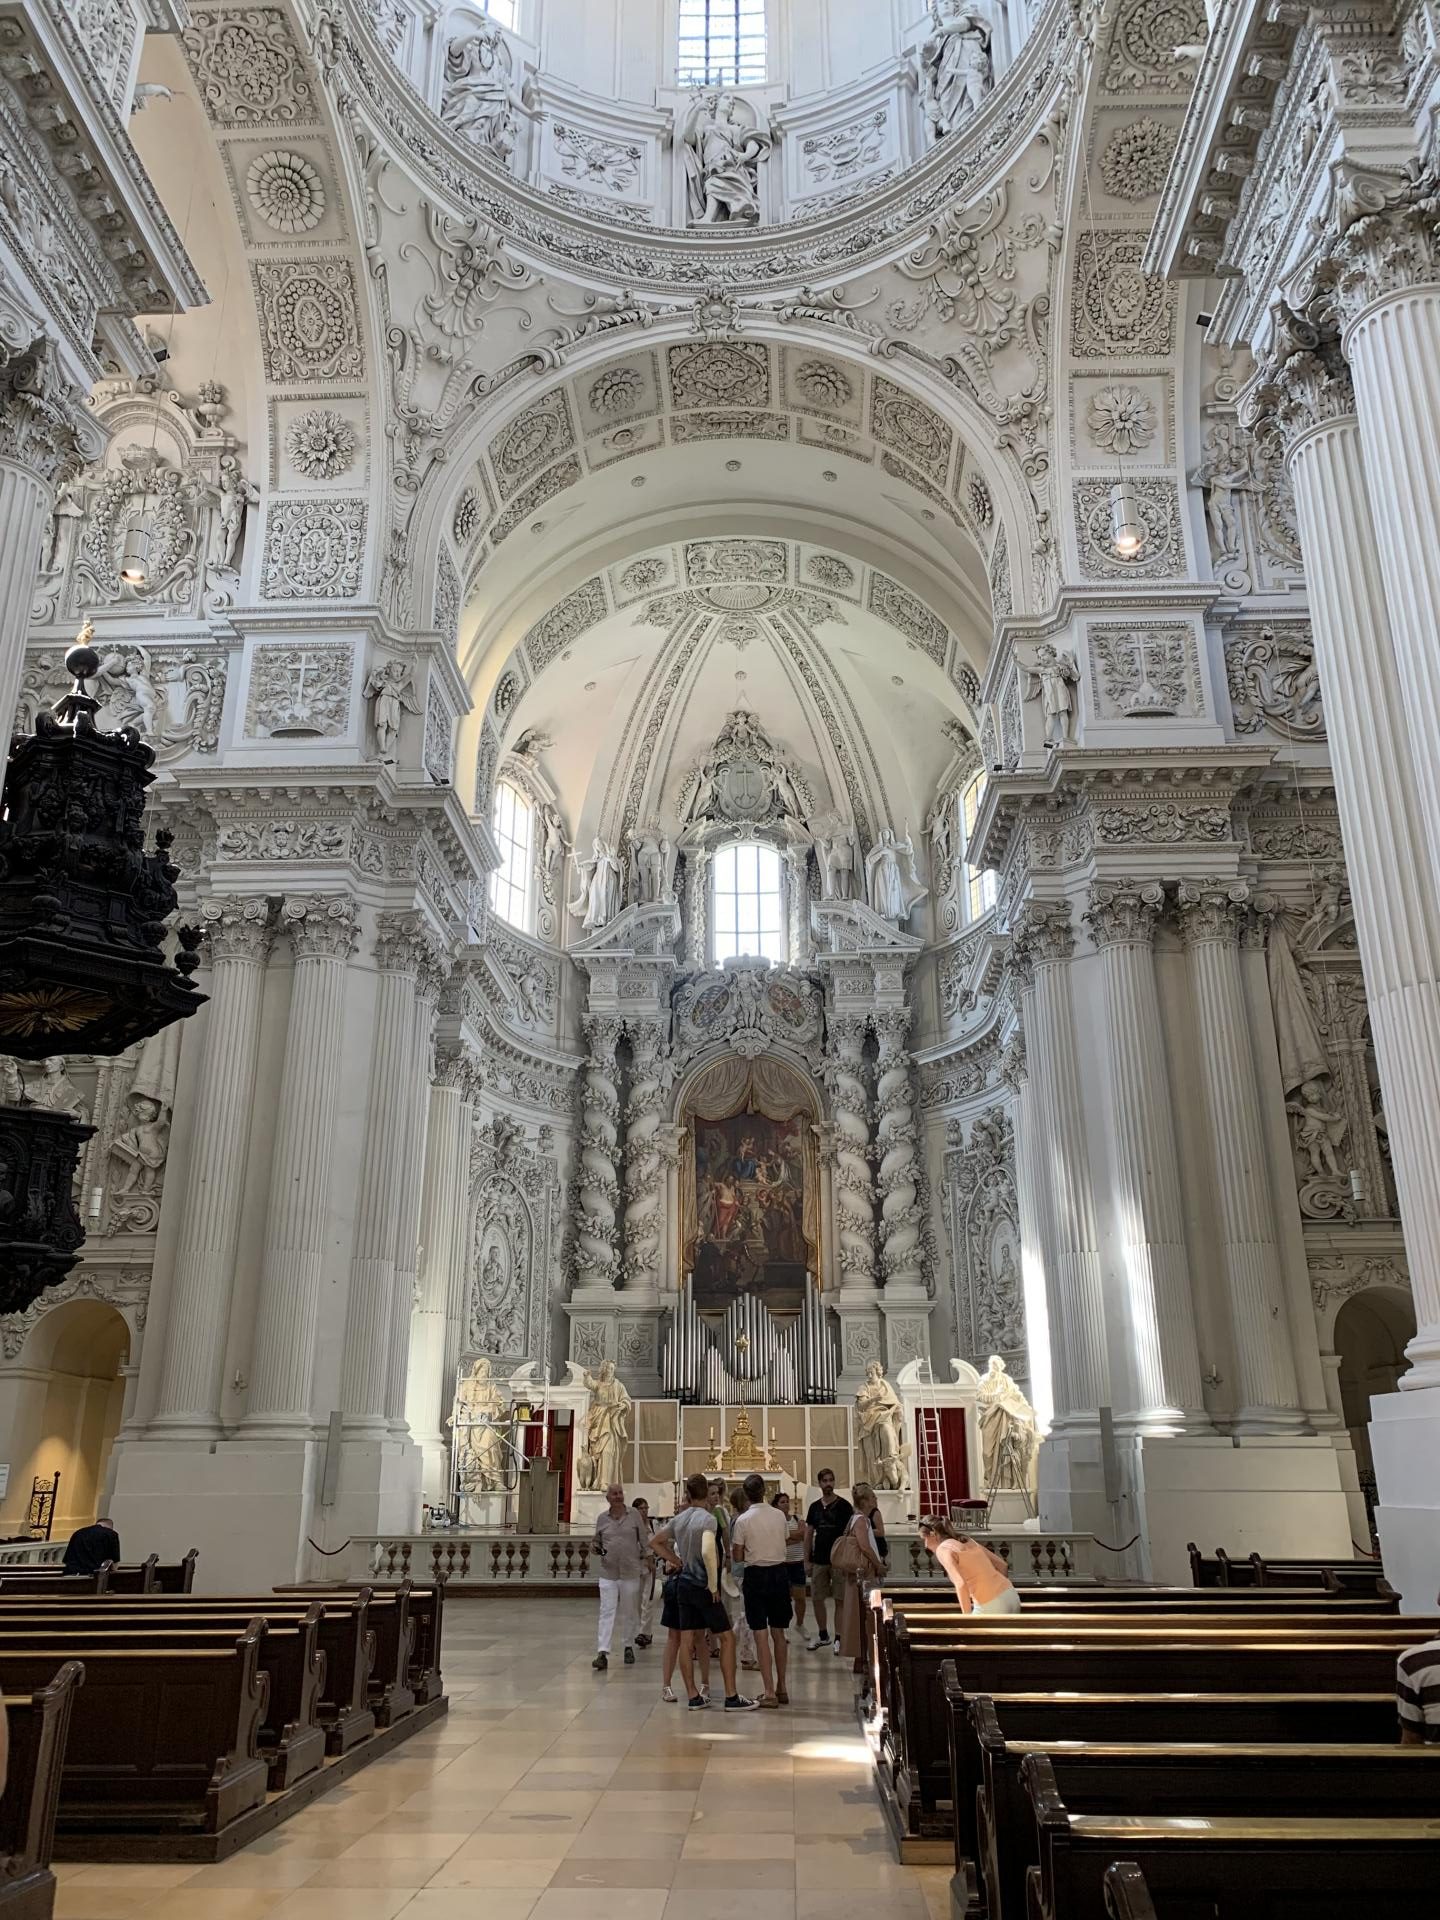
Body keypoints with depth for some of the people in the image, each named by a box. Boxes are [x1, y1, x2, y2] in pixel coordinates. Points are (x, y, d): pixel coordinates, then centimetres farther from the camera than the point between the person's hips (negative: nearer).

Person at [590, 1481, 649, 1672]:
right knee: (606, 1613, -7)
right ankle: (602, 1653, -10)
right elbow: (597, 1541, 13)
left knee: (628, 1613, 12)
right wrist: (598, 1550, -7)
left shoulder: (634, 1514, -1)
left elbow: (644, 1540, 4)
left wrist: (645, 1559, -1)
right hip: (608, 1573, 0)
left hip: (630, 1572, 0)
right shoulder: (602, 1518, 3)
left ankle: (628, 1647, 28)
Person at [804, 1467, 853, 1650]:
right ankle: (823, 1635, 22)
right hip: (819, 1560, 4)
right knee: (817, 1599, 8)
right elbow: (809, 1534, 11)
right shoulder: (815, 1506, 8)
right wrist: (807, 1559, 6)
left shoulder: (844, 1506, -4)